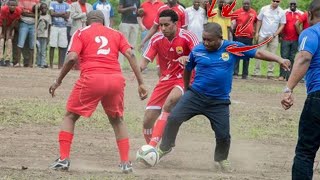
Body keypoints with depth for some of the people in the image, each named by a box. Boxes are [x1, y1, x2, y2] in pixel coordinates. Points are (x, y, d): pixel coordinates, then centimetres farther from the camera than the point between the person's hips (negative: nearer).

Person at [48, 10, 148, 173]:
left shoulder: (81, 33, 13)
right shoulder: (116, 34, 21)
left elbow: (72, 58, -2)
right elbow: (130, 55, 7)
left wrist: (58, 81, 7)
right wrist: (141, 83, 5)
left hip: (91, 79, -3)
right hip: (116, 79, 3)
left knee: (70, 116, 16)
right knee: (117, 120, 24)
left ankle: (64, 159, 5)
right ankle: (125, 163, 16)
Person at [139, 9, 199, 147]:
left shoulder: (187, 37, -13)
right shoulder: (157, 39, -2)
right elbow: (145, 60, -2)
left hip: (183, 79, -5)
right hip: (165, 80, 5)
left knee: (169, 103, -35)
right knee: (148, 120, -2)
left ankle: (152, 146, -36)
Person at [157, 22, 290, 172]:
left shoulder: (233, 48, -7)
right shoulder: (197, 51, -4)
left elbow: (258, 53, -4)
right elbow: (188, 69, 14)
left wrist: (279, 60, -13)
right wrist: (186, 88, 24)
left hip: (219, 102, 0)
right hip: (196, 95, 0)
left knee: (223, 135, 1)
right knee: (174, 118, -13)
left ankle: (221, 159, 30)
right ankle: (165, 148, 8)